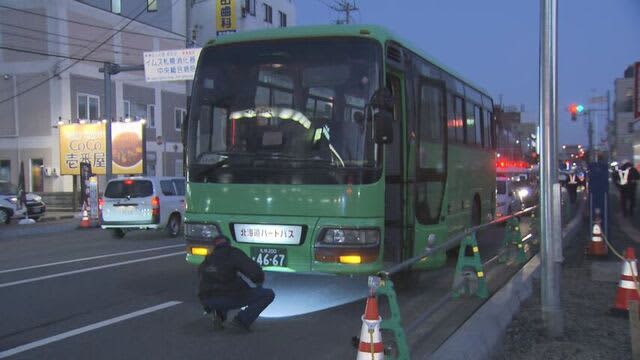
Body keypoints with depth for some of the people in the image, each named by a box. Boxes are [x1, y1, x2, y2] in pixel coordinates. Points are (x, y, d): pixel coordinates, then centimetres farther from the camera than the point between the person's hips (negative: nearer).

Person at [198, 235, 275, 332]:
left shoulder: (207, 260, 18)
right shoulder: (234, 254, 0)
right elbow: (255, 272, -11)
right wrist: (258, 281, 13)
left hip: (206, 301, 6)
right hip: (228, 298, -6)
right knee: (268, 294, 2)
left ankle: (219, 314, 13)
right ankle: (242, 321, -8)